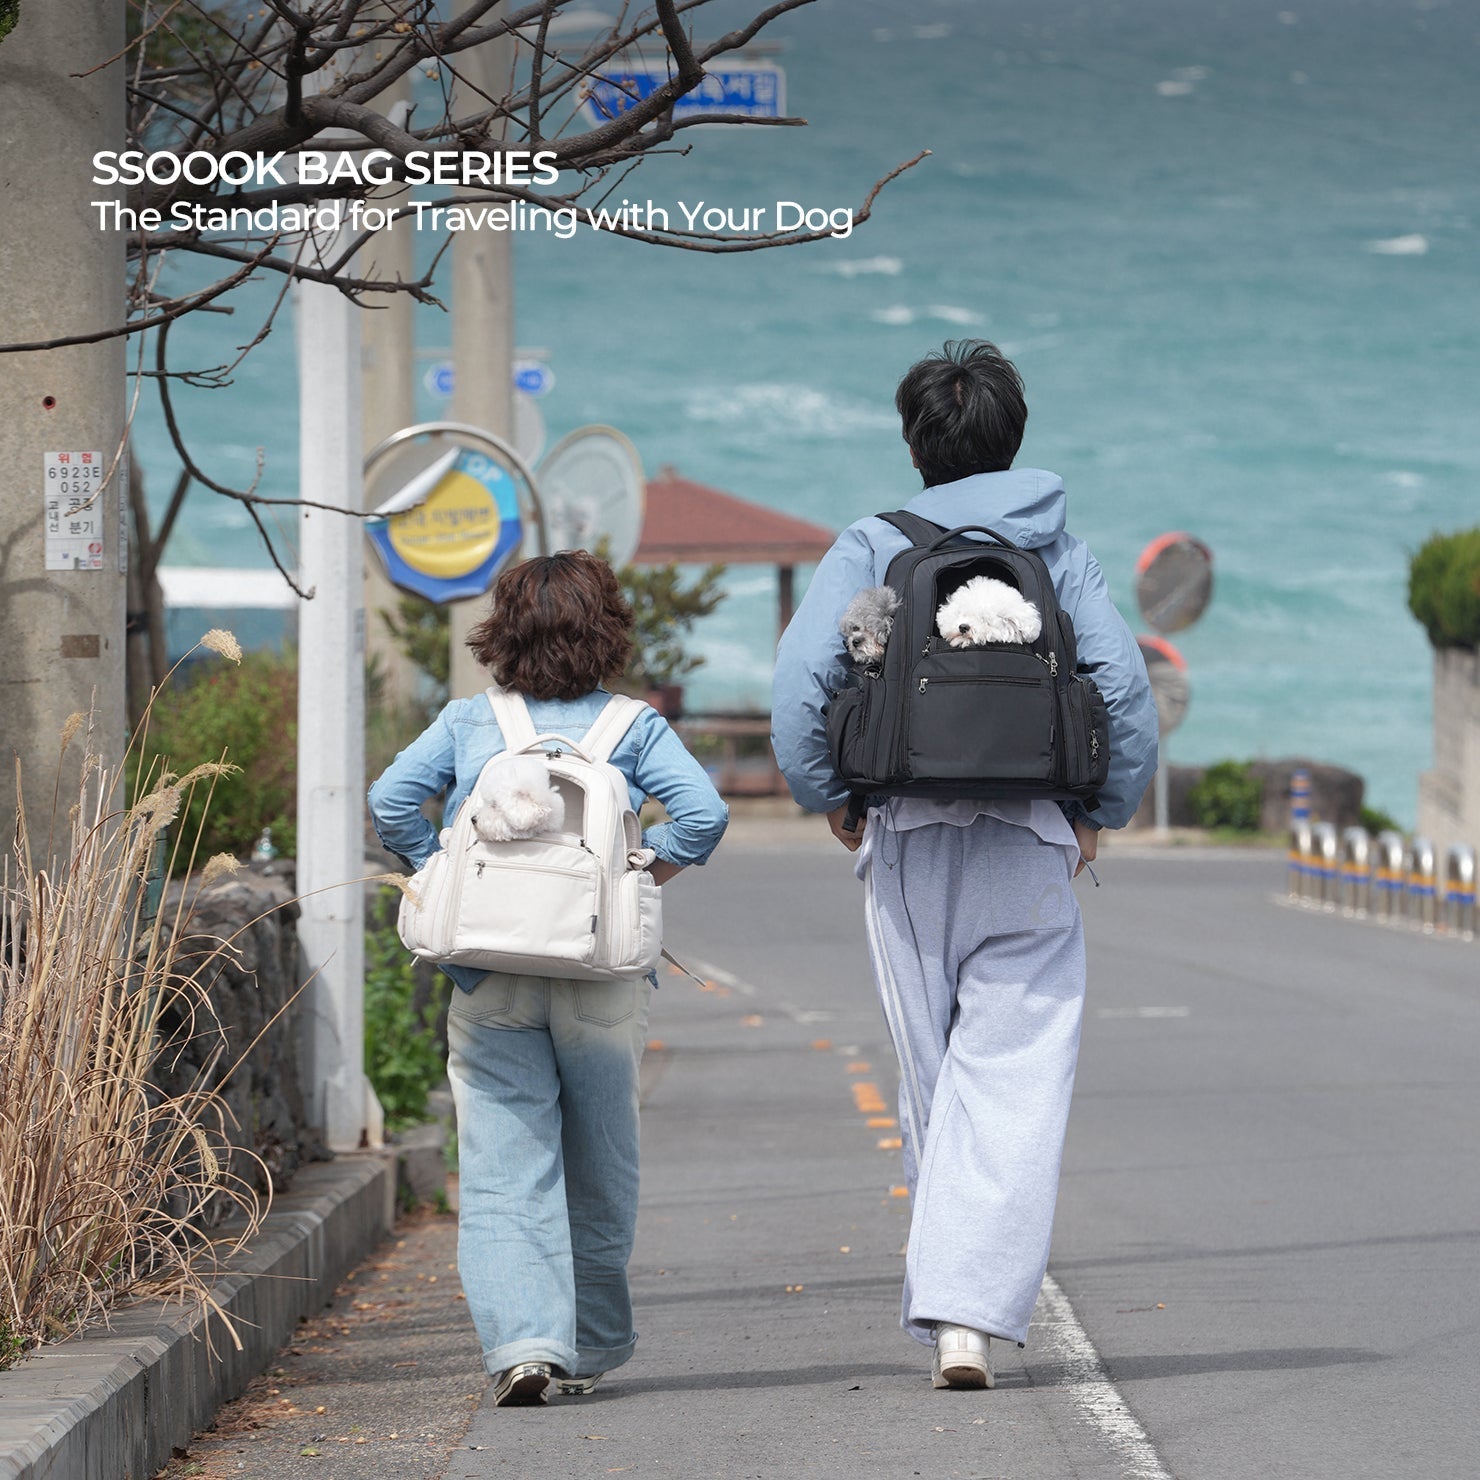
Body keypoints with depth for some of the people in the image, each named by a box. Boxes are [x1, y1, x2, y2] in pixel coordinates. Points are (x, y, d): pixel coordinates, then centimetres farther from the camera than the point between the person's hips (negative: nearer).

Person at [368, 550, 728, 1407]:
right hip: (602, 974, 0)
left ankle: (522, 1341, -18)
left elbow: (392, 800, -2)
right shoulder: (633, 726, 3)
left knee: (504, 1169, -2)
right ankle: (588, 1351, 23)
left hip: (490, 975, 0)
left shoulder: (468, 723, 6)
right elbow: (702, 813, -8)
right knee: (600, 1167, 14)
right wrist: (639, 880, 5)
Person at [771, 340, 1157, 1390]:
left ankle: (949, 1311, 18)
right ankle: (972, 1313, -19)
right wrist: (1101, 816, 10)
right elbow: (1128, 690, -1)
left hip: (907, 844, 1)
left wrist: (827, 798, 7)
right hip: (1030, 844, -1)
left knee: (933, 1082, 12)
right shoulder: (1060, 553, 7)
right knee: (1013, 1084, -5)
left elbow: (800, 683, -7)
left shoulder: (870, 552, 5)